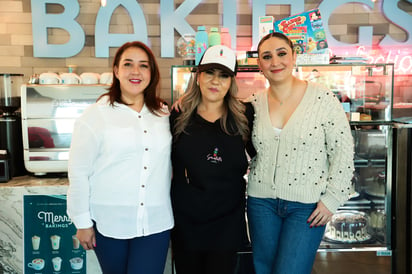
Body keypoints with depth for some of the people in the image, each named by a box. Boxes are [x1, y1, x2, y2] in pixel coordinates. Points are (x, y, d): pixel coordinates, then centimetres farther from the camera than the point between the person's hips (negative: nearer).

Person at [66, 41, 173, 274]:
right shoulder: (95, 115, -5)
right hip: (109, 223, -2)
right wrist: (82, 222, -2)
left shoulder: (164, 114, 6)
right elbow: (79, 173, -4)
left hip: (156, 223, 2)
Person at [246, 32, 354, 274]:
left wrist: (332, 198, -9)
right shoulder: (254, 104, 2)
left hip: (308, 207, -3)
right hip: (261, 202, 4)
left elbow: (343, 152, -7)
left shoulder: (323, 98, -9)